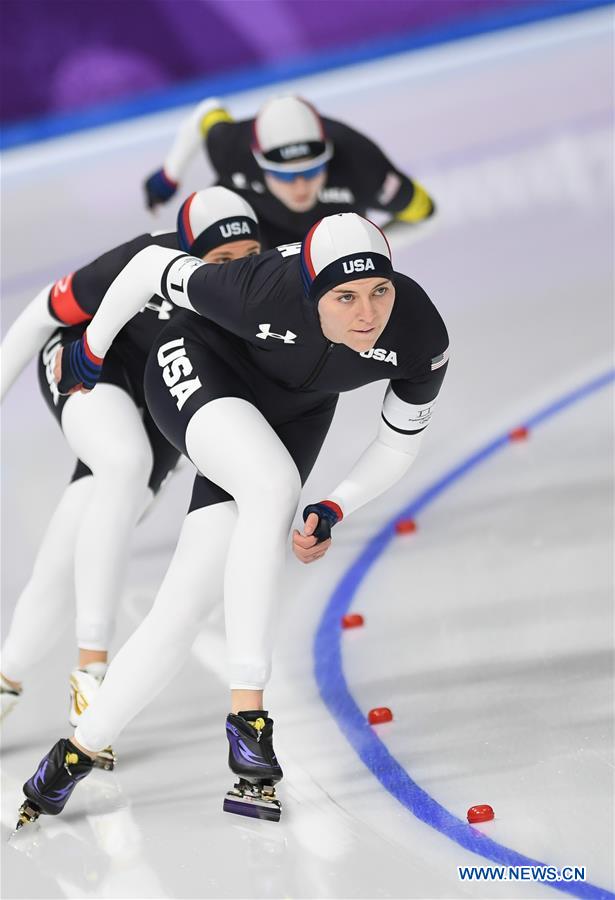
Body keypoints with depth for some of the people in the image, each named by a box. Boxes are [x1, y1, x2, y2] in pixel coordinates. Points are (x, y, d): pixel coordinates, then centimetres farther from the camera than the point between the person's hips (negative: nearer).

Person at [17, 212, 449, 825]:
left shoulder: (420, 338, -27)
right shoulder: (263, 292, -37)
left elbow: (400, 442, -8)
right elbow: (151, 265, -19)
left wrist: (333, 511, -21)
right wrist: (91, 350, -4)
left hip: (293, 411, 4)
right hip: (198, 366, -4)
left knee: (187, 601, -7)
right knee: (273, 482, -35)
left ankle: (76, 755, 4)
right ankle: (247, 716, -30)